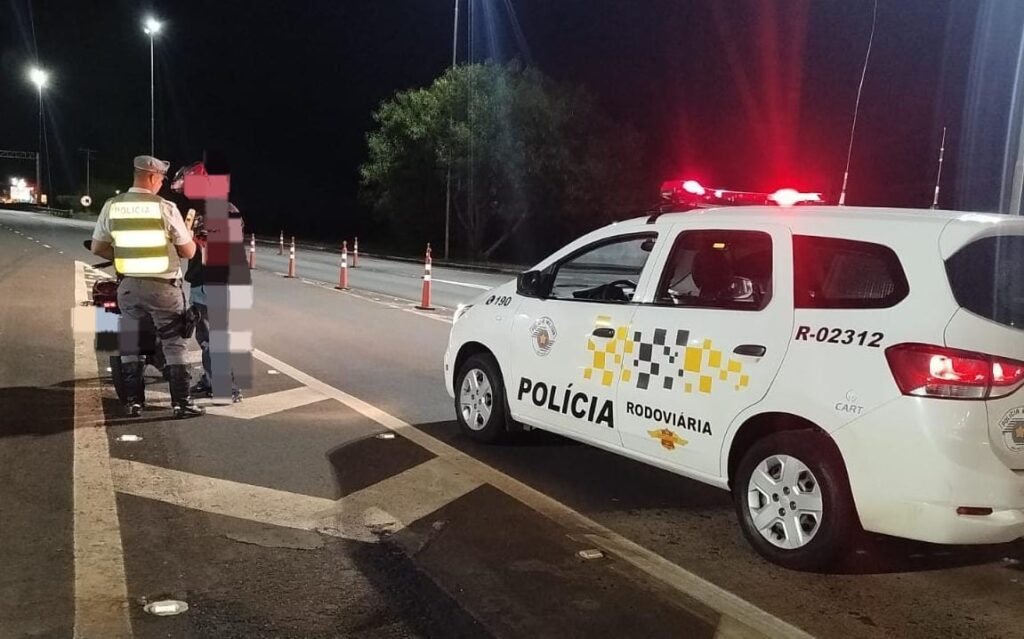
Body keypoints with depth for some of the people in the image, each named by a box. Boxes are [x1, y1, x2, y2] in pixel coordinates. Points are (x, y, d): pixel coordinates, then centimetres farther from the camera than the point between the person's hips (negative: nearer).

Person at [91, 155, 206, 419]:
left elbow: (98, 248, 6)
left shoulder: (111, 206, -1)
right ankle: (181, 402, 6)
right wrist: (183, 238, 14)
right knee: (175, 345, 6)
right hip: (163, 287, -4)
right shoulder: (165, 208, -12)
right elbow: (189, 252, -6)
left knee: (129, 346, 14)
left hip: (128, 286, 4)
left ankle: (133, 402, 19)